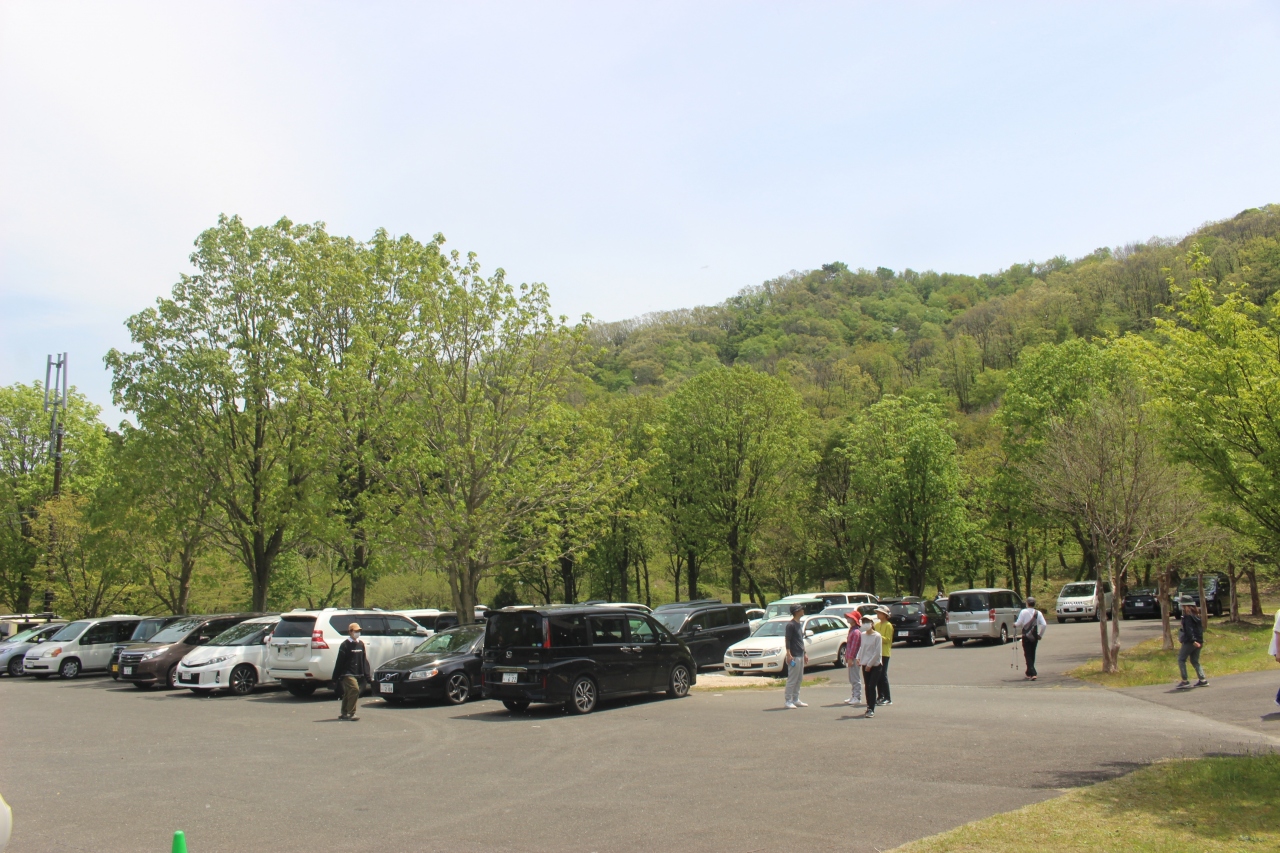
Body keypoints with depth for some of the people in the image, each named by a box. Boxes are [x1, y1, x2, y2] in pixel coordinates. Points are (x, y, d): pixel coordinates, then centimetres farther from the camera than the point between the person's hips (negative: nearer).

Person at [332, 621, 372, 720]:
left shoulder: (361, 644, 10)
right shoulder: (345, 645, -9)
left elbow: (364, 660, 14)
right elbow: (340, 662, -9)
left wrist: (367, 675, 9)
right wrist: (336, 677, -9)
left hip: (357, 674, 7)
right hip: (347, 674, -7)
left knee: (348, 694, 15)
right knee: (355, 689, -19)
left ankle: (344, 714, 25)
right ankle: (350, 714, -14)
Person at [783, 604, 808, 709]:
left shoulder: (800, 625, 17)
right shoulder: (791, 625, -12)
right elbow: (787, 640, -17)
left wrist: (804, 654, 22)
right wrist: (788, 654, -24)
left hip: (800, 655, 10)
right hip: (794, 656, -9)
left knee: (799, 679, 12)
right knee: (792, 679, -8)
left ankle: (796, 700, 19)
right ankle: (788, 701, -5)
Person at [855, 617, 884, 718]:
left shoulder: (877, 636, -11)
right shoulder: (863, 635, 6)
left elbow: (877, 652, -13)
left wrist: (870, 664, -13)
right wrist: (859, 658, 5)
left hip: (876, 665, -5)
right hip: (865, 664, 5)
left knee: (872, 687, -9)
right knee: (867, 687, 8)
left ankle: (871, 709, -7)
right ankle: (869, 707, 17)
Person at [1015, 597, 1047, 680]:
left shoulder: (1023, 612, -9)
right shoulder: (1038, 613, 0)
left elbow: (1019, 623, -13)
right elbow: (1044, 625, -6)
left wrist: (1014, 625, 10)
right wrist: (1040, 634, 6)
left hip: (1026, 636, -4)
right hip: (1034, 636, 4)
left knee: (1028, 655, -3)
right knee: (1032, 655, 16)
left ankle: (1032, 674, -16)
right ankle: (1029, 673, 26)